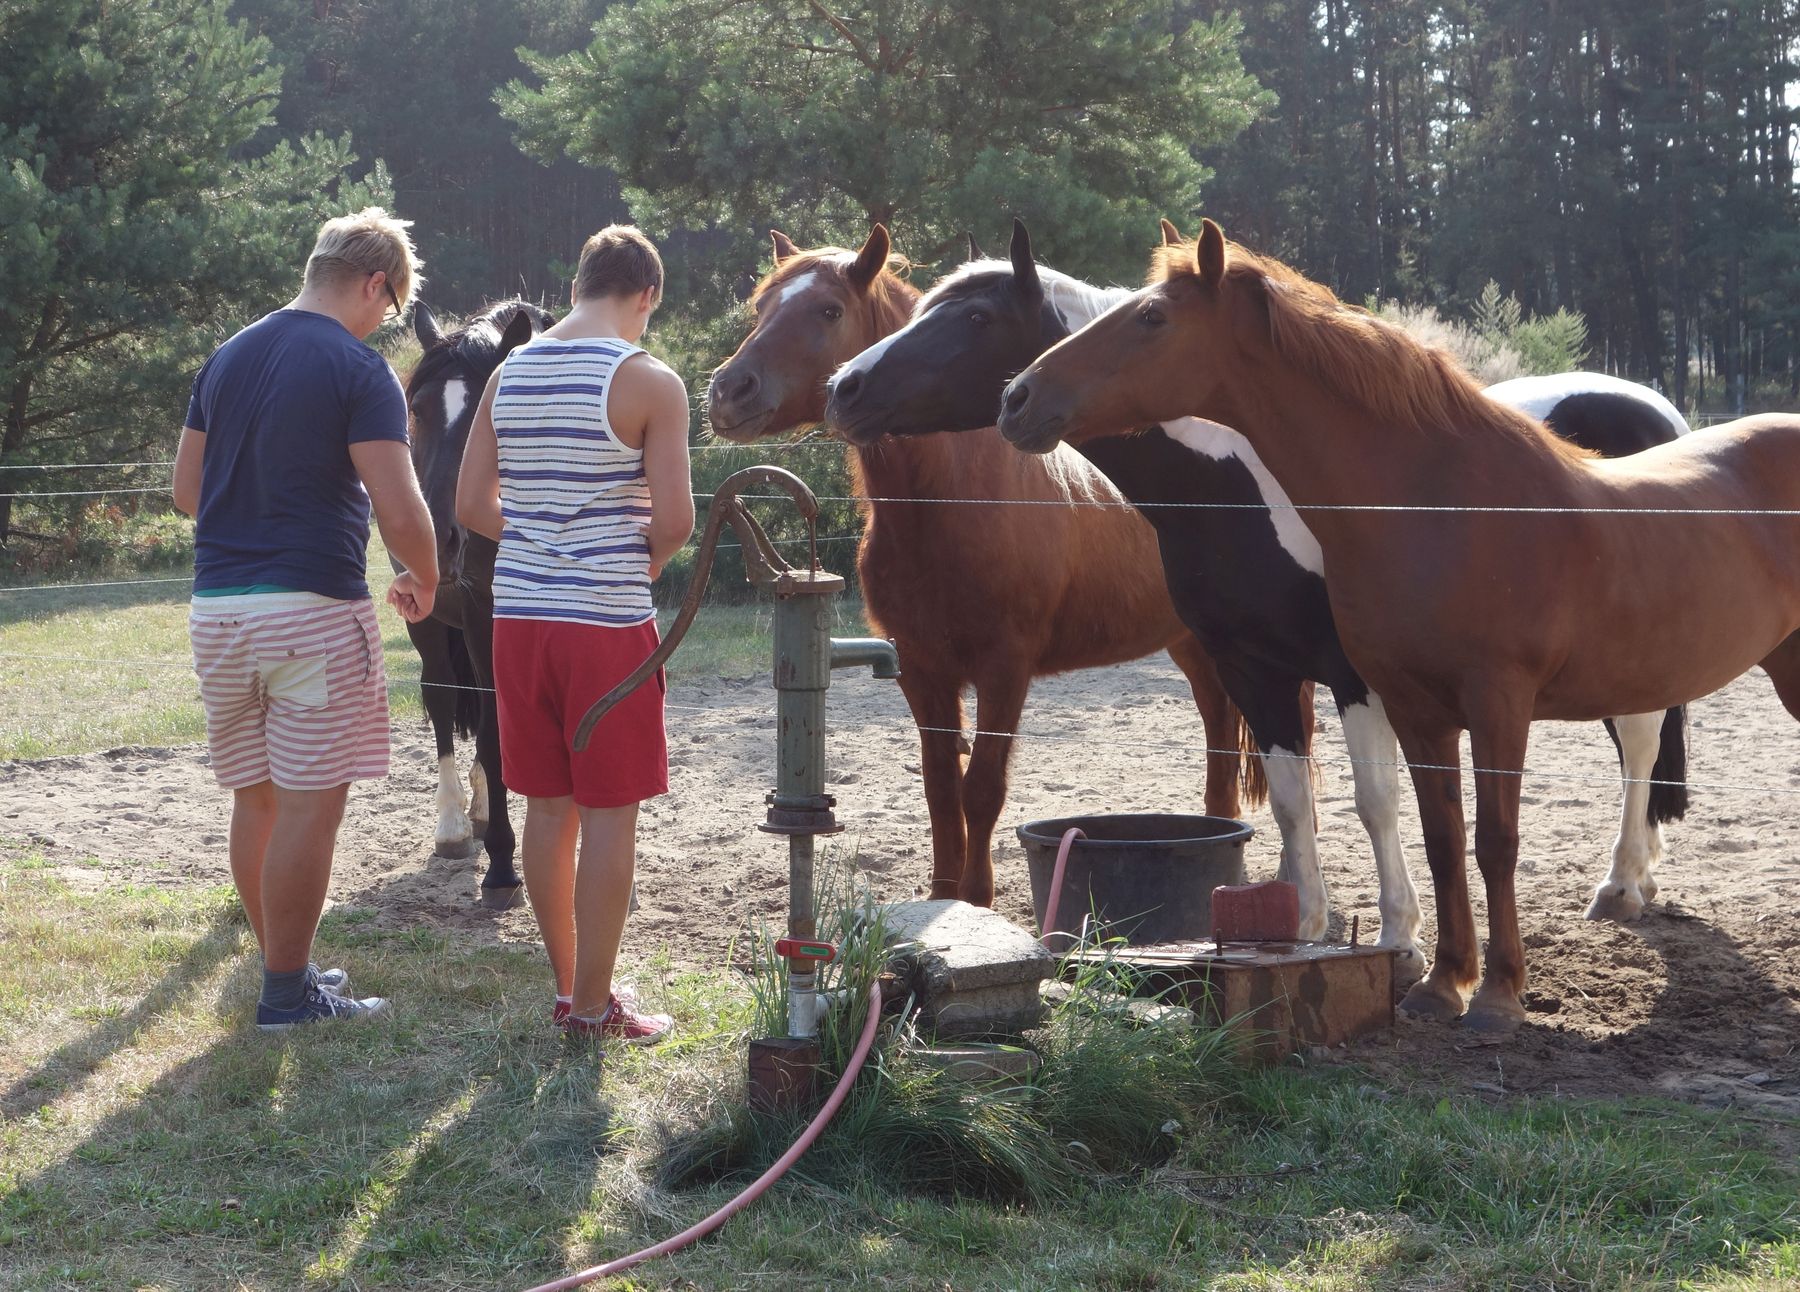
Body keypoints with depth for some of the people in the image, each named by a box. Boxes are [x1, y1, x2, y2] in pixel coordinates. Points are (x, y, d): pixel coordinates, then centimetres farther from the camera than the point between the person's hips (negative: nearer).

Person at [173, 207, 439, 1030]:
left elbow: (186, 490, 16)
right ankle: (288, 994, 4)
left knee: (255, 798, 14)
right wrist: (424, 583, 3)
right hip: (313, 607, -7)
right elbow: (400, 511, -16)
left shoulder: (226, 359, 11)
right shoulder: (358, 370, -10)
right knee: (310, 803, 0)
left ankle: (282, 964, 24)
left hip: (218, 609, 7)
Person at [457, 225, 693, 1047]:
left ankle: (568, 986, 25)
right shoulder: (650, 383, -10)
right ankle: (593, 1008, 8)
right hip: (608, 621, -6)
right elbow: (676, 521, -13)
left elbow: (471, 507, 8)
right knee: (609, 817, 3)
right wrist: (640, 558, 7)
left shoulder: (508, 375, 8)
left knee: (547, 808, 14)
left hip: (519, 614, 6)